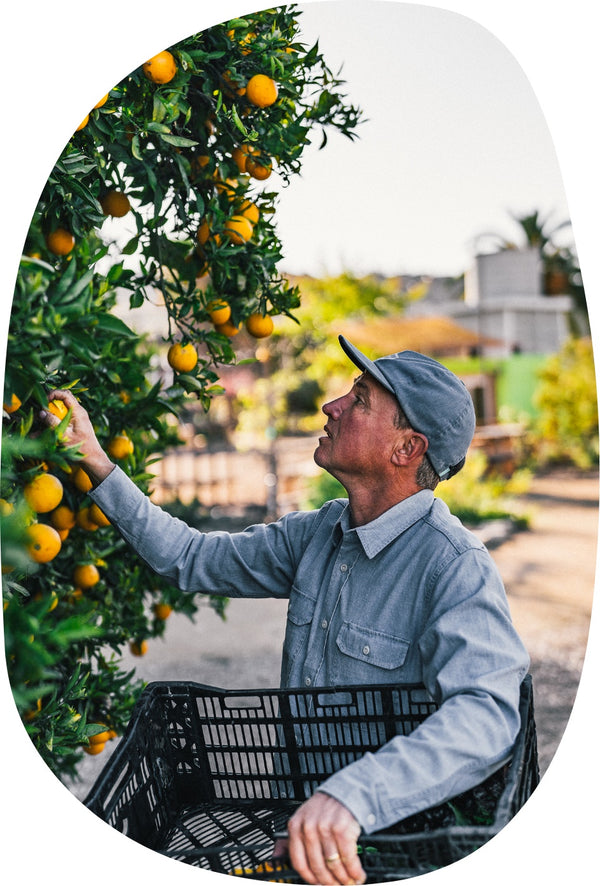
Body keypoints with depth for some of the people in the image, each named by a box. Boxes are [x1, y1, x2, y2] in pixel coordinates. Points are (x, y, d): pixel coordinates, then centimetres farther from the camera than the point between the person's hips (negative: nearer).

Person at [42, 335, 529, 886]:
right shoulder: (319, 532, 5)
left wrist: (352, 797, -48)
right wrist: (98, 465, 12)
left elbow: (486, 714, -35)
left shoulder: (457, 567, -19)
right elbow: (194, 560, 15)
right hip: (297, 814, 6)